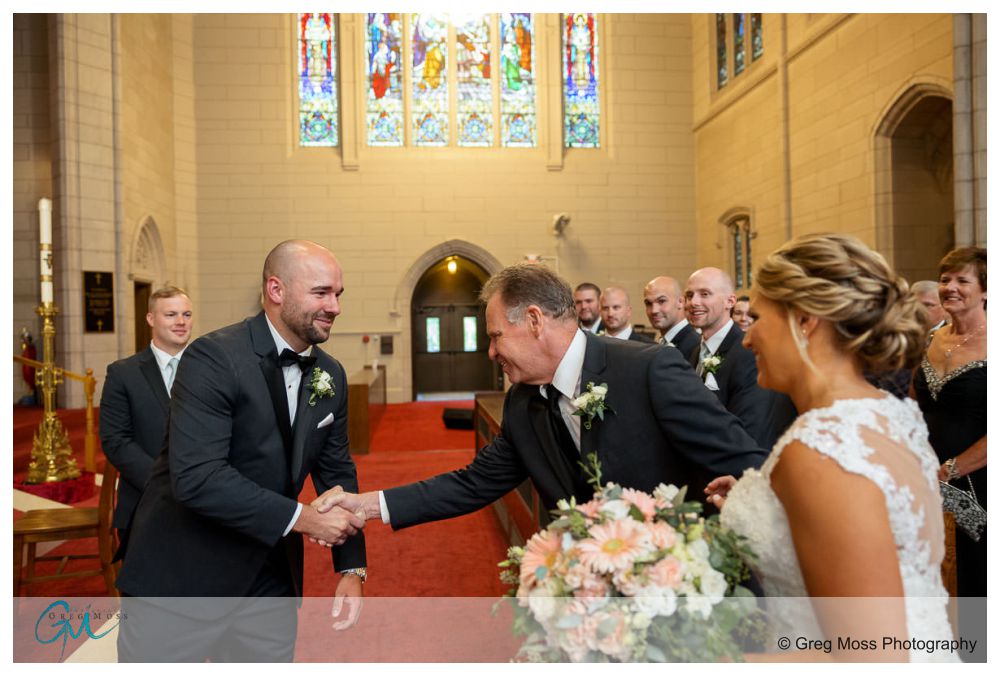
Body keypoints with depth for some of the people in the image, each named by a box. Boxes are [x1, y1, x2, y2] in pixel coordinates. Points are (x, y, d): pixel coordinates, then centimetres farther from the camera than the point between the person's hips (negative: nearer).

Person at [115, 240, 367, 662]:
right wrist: (303, 518, -23)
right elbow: (195, 476, -27)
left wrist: (351, 567, 0)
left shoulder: (331, 375, 2)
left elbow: (336, 472, 8)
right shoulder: (215, 358, -18)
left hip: (269, 580, 6)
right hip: (179, 577, -5)